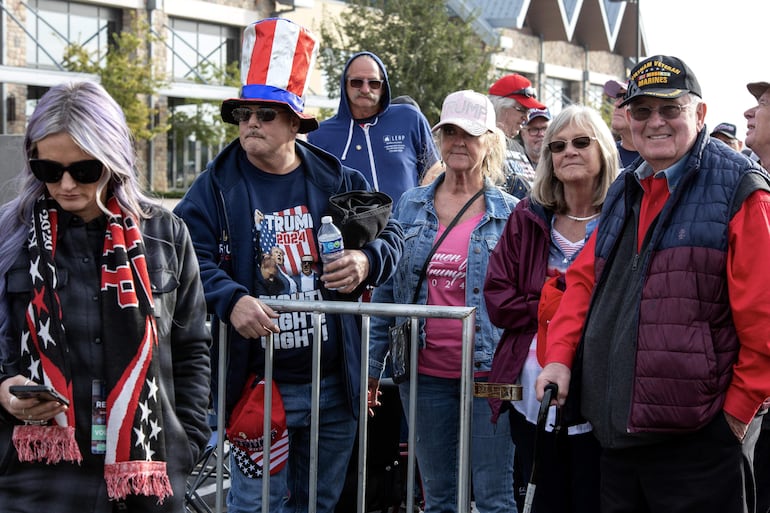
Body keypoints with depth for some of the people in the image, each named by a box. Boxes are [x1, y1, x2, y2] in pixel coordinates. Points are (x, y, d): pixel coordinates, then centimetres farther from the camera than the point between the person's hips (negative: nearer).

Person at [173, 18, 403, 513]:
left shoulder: (338, 181, 5)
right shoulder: (217, 185, -3)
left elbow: (389, 233, 11)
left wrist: (368, 261, -11)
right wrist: (231, 300, -28)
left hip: (335, 385, 3)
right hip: (257, 384, -3)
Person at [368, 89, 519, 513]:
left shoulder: (512, 215, 0)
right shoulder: (409, 207, 7)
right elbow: (385, 290, 9)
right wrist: (372, 366, 6)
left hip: (487, 371, -3)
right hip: (425, 373, 3)